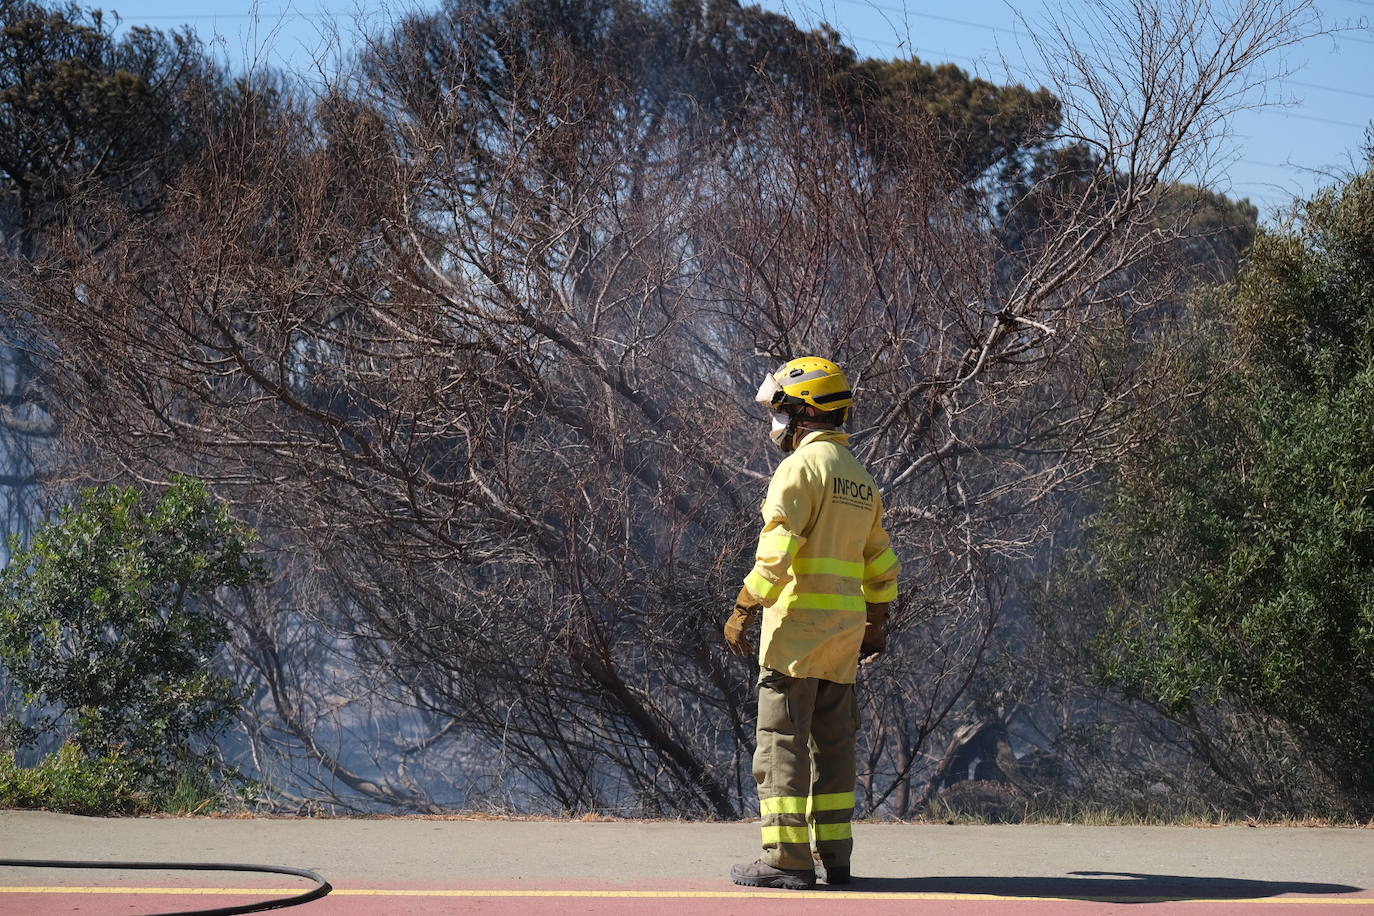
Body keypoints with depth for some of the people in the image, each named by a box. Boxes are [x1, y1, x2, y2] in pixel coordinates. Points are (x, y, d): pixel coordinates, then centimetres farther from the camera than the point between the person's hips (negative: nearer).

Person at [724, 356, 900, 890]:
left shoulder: (803, 466, -9)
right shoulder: (861, 479, 17)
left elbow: (777, 550, -18)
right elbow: (880, 563, 22)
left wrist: (743, 610, -15)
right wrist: (876, 623, 29)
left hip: (798, 622, -8)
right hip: (846, 628, 8)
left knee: (781, 743, -6)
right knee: (832, 742, 11)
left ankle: (787, 859, -10)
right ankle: (834, 856, 12)